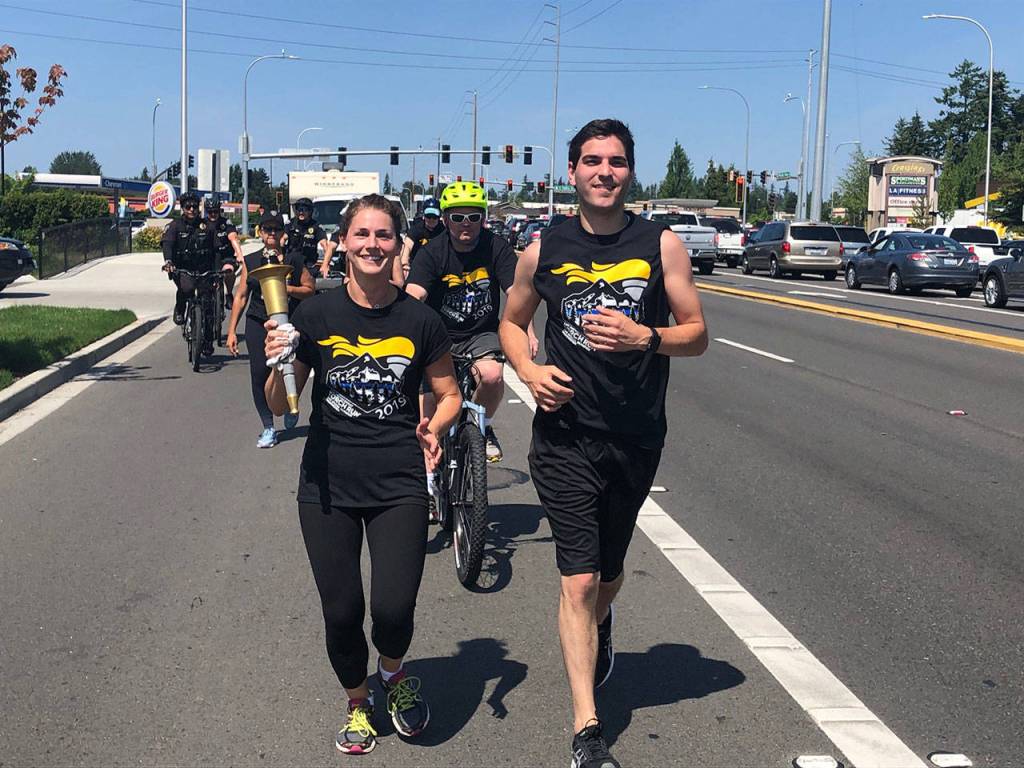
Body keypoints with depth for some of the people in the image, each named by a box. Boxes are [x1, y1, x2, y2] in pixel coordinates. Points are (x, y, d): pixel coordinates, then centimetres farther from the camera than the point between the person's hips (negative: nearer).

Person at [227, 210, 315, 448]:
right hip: (258, 324, 1)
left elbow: (310, 289, 6)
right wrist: (231, 330, 7)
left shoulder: (293, 259, 6)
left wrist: (287, 289, -12)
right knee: (259, 373, -7)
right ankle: (268, 427, 6)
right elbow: (241, 296, 11)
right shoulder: (250, 261, 10)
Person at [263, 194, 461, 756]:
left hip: (398, 484, -1)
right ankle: (357, 705, 36)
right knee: (341, 612, 5)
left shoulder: (420, 321, -1)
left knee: (393, 609, -12)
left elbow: (448, 395, 10)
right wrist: (278, 363, -16)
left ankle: (393, 674, 25)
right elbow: (280, 405, 4)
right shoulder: (315, 315, -1)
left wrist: (433, 428, -11)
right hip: (327, 484, 1)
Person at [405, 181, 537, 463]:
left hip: (482, 334, 0)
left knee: (492, 375, -25)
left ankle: (483, 427, 6)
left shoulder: (496, 249, -9)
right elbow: (413, 296, -25)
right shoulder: (432, 253, -12)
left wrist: (527, 331, -35)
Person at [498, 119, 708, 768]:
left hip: (636, 439, 1)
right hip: (565, 436, -1)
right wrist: (529, 371, -6)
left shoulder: (661, 244, -2)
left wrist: (643, 337, -20)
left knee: (609, 569, 18)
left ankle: (600, 624, 54)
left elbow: (697, 335, 0)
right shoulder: (544, 247, 1)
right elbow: (513, 322, 14)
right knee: (578, 579, -6)